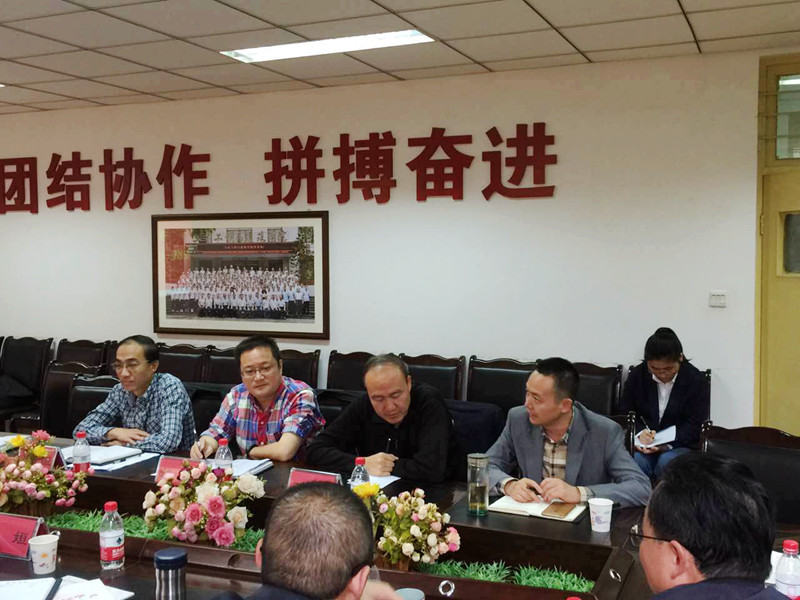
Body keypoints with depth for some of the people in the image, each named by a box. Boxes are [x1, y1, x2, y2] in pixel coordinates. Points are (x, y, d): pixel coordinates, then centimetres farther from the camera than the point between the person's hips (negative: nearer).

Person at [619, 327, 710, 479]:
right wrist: (639, 434, -15)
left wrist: (667, 445, -22)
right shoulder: (637, 374, 4)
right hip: (643, 444, 1)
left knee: (667, 461, -34)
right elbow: (625, 413, 7)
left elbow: (695, 426, -6)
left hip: (679, 445, -1)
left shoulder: (696, 380, -4)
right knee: (636, 461, -33)